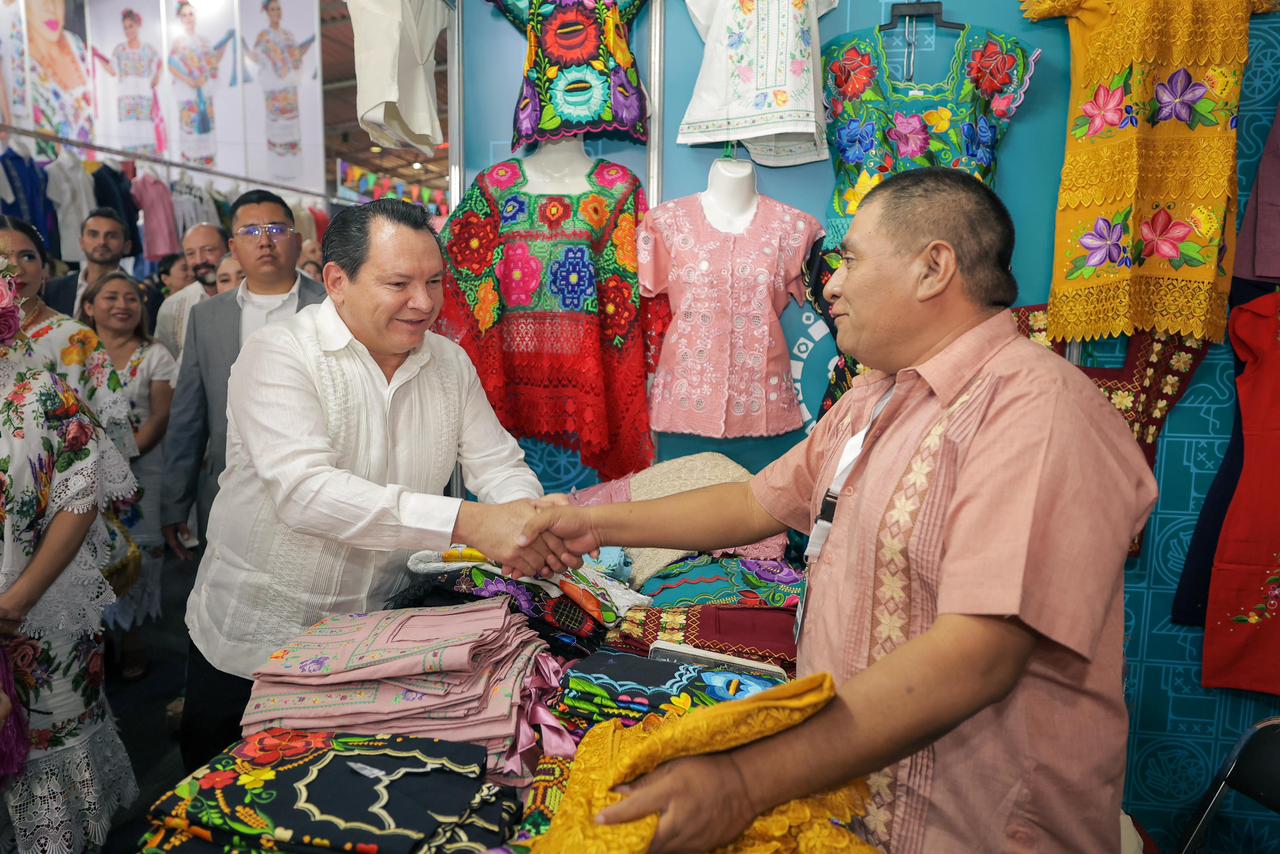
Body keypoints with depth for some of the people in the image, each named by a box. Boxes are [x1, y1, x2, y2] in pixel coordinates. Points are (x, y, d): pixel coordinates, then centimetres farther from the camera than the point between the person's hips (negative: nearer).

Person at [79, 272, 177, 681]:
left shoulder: (154, 356, 1)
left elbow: (161, 417, -6)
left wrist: (123, 456, -17)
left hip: (140, 471, -1)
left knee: (137, 556, 3)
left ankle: (132, 637, 18)